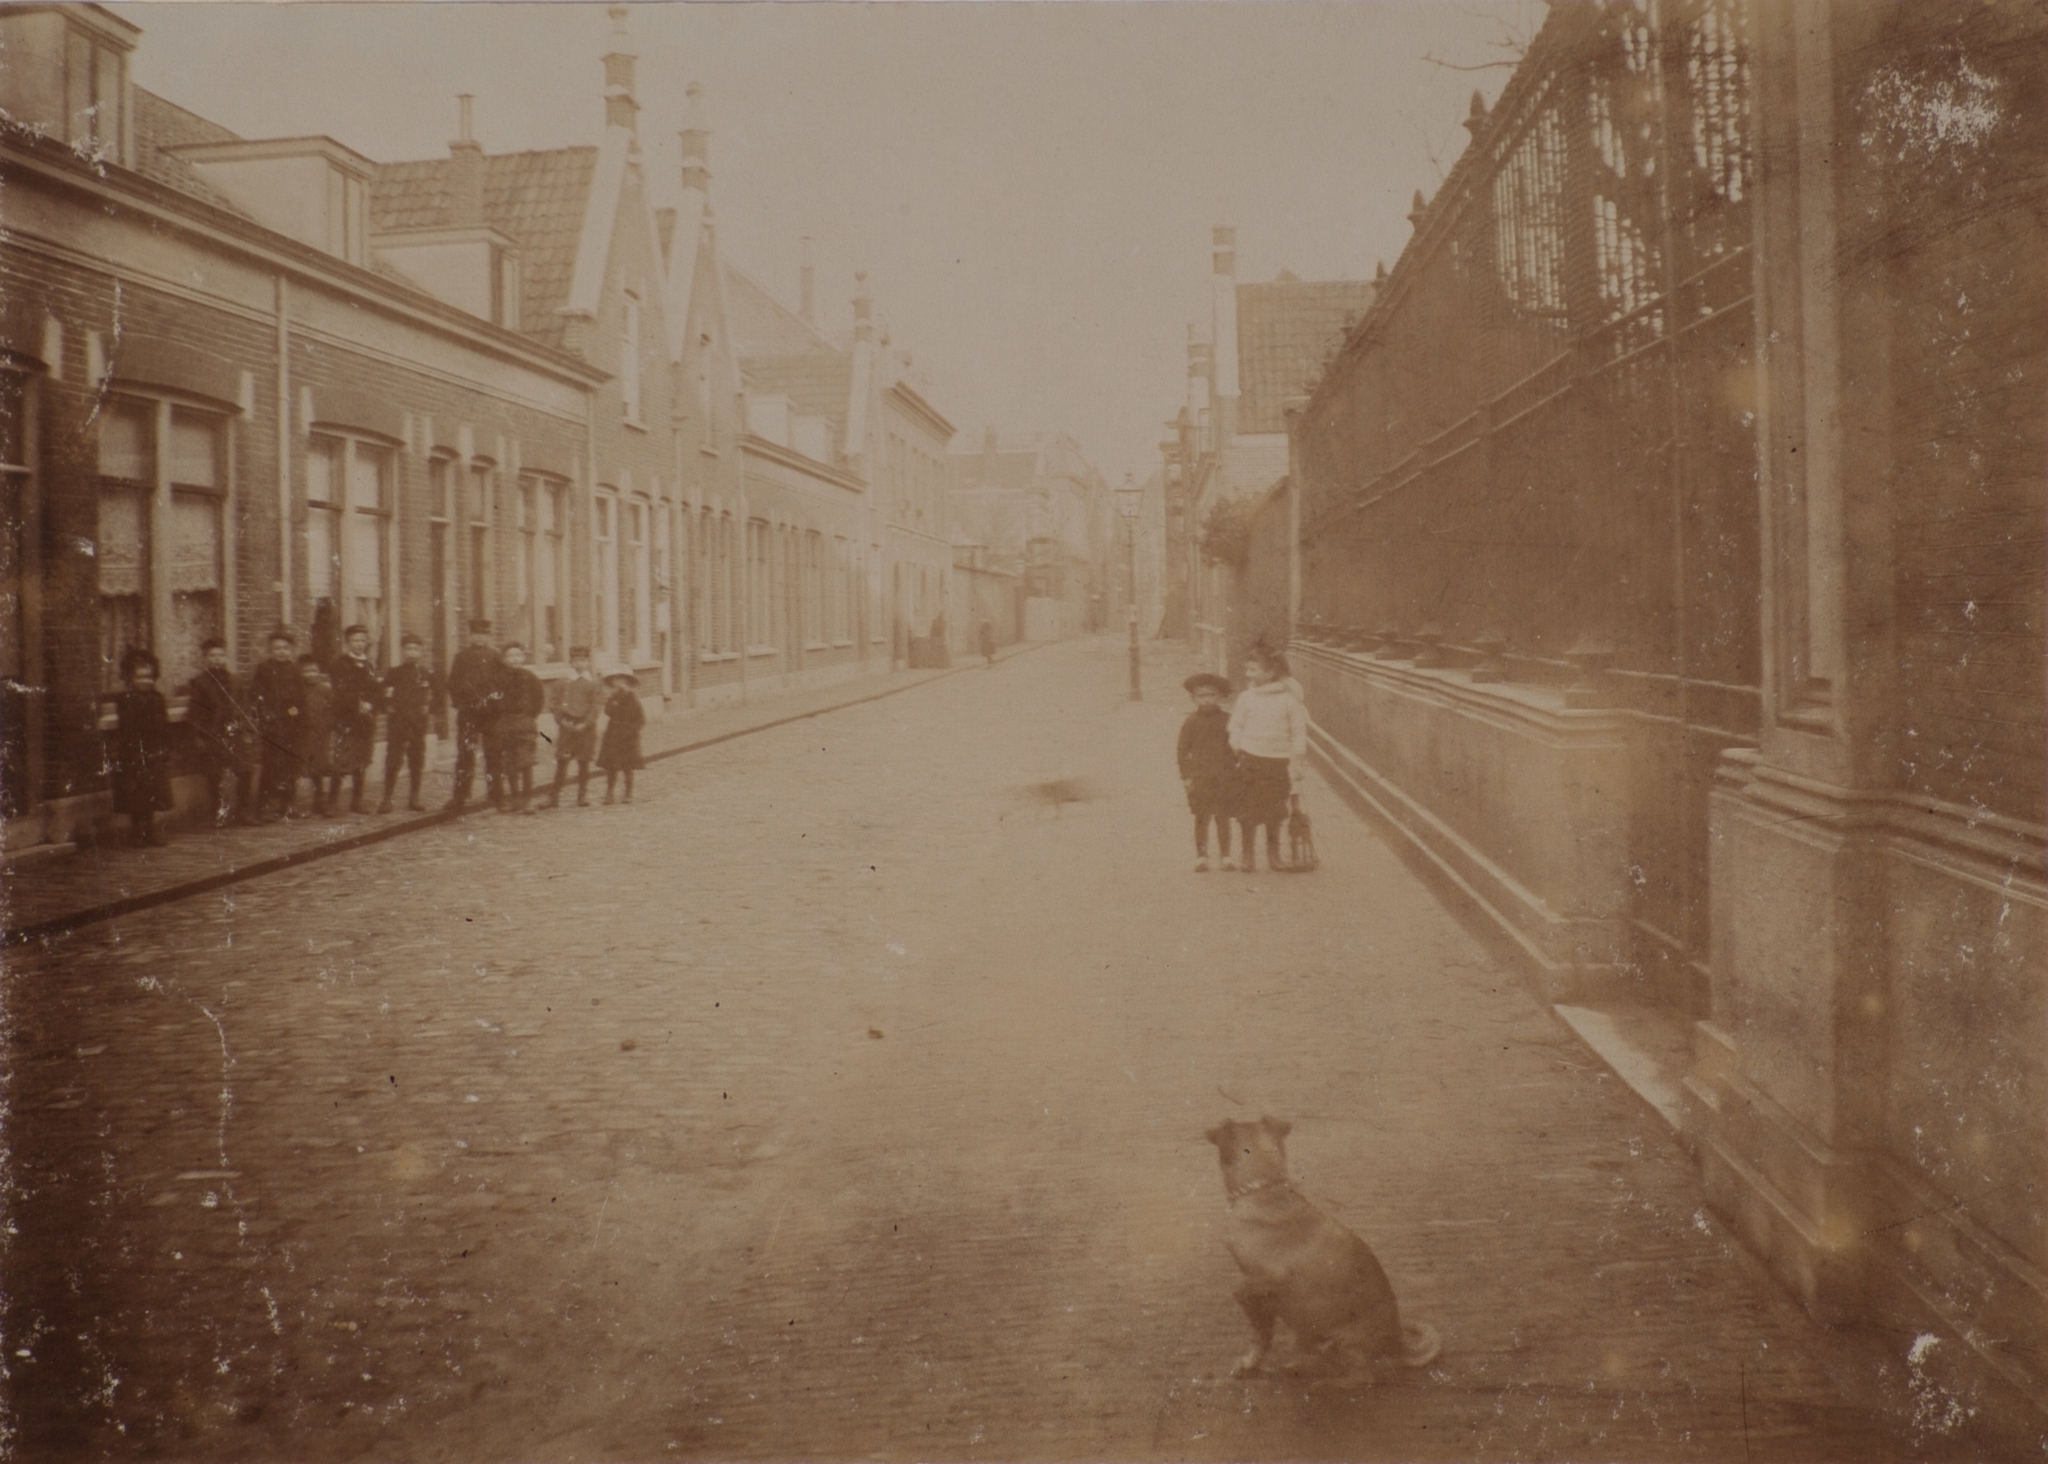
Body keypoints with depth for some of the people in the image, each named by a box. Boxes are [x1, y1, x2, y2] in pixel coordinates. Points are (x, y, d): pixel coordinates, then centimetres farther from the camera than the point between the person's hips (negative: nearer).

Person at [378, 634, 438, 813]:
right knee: (392, 760, -5)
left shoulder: (428, 673, 5)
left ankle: (414, 798, 13)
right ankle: (386, 799, -4)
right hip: (397, 722, -1)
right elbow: (383, 694, 11)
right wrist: (388, 708, -1)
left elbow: (437, 694, 16)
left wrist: (430, 709, 7)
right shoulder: (394, 673, 4)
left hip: (419, 722, 1)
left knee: (417, 761, 4)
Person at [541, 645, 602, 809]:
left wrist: (585, 723, -10)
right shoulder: (562, 683, 6)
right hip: (566, 727, 0)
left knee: (584, 763, 5)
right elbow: (553, 703, 3)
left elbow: (597, 706, -1)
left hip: (586, 727, 0)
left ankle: (583, 796, 14)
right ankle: (554, 797, 0)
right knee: (561, 762, -2)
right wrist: (562, 721, -9)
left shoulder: (595, 684, 5)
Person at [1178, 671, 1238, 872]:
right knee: (1202, 819, 0)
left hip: (1224, 778, 1)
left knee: (1223, 818, 5)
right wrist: (1185, 775, -2)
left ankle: (1225, 856, 13)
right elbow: (1183, 749, 3)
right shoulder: (1191, 722, 2)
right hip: (1199, 778, -1)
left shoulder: (1227, 720, 5)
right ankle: (1201, 857, 7)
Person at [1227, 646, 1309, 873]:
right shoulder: (1246, 697, 1)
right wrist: (1237, 750, 0)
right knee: (1247, 811, 0)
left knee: (1275, 812, 9)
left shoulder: (1288, 698, -4)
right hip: (1251, 759, 1)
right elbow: (1236, 725, 8)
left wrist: (1296, 763, -2)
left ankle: (1273, 853, 26)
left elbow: (1299, 731, 0)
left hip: (1278, 761, -1)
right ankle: (1247, 854, 12)